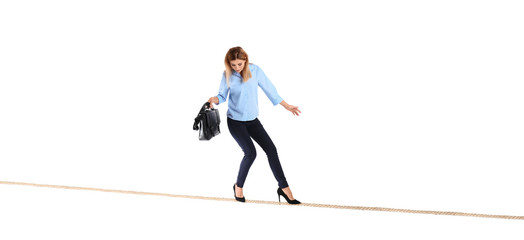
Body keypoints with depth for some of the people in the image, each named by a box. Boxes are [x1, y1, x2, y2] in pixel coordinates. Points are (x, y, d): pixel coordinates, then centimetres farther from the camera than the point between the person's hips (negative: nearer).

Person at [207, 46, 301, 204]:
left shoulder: (255, 70, -6)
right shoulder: (227, 75, -9)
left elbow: (269, 90, 3)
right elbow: (222, 95, 0)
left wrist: (287, 106, 8)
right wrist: (215, 100, -24)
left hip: (252, 120, 3)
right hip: (235, 121, -3)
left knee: (271, 149, -4)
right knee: (250, 152, -16)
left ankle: (284, 188, 3)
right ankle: (238, 186, 5)